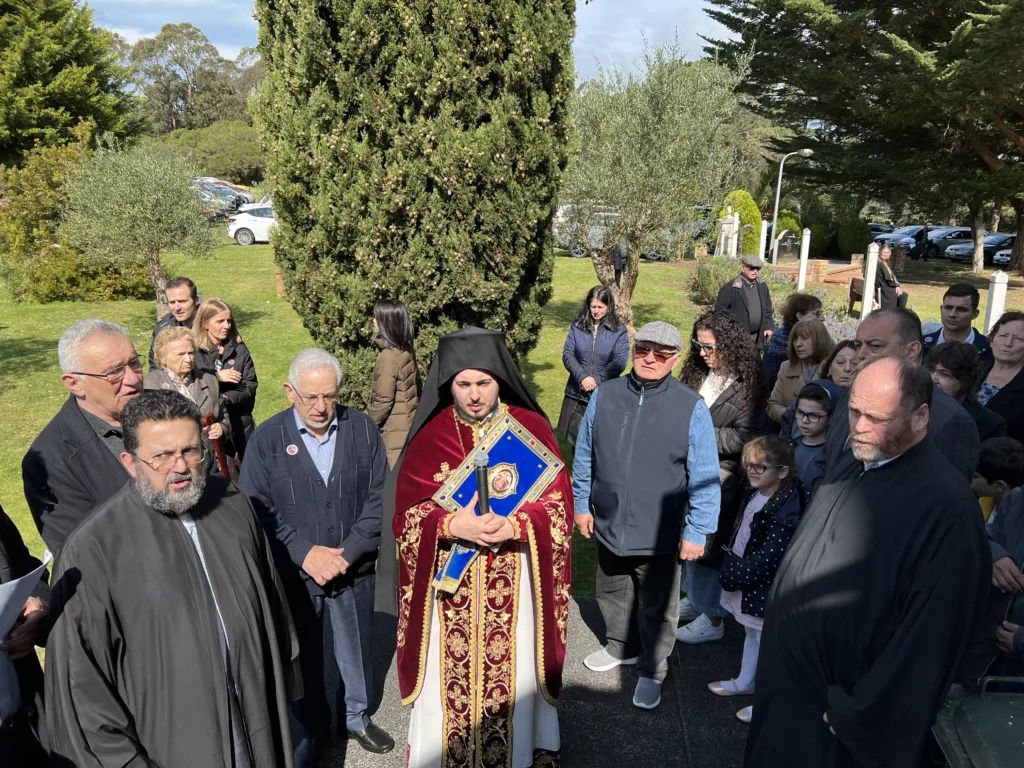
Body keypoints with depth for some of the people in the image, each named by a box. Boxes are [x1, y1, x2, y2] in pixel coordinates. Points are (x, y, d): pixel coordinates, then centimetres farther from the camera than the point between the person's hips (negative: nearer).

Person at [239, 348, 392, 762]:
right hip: (294, 573, -1)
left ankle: (357, 716, 43)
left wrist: (349, 552, -14)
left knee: (356, 650, 18)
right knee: (303, 654, 17)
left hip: (353, 569, 1)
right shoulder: (266, 438, -8)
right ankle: (312, 724, 41)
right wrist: (303, 552, -17)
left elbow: (379, 497, -6)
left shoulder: (363, 429, -6)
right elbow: (256, 510, -9)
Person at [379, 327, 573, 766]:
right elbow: (407, 514, -6)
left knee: (515, 670, 13)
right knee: (451, 673, 11)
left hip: (516, 580, 0)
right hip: (451, 581, 0)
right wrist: (454, 524, -24)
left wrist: (516, 526, -24)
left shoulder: (531, 428, -5)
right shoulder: (430, 437, -5)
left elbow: (558, 503, -6)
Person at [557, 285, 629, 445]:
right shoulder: (577, 327, 5)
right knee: (575, 437, 7)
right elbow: (567, 354, -2)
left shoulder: (619, 331, 0)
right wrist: (582, 377, -16)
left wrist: (597, 380, -16)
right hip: (577, 392, 2)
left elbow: (620, 362, -9)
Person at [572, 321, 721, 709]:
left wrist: (697, 532, -9)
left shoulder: (691, 407, -12)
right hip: (609, 526, 4)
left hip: (660, 533, -3)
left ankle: (651, 671, 37)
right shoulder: (605, 396, -4)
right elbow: (585, 456, 6)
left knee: (656, 608, 14)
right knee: (612, 594, 24)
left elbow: (705, 477, -9)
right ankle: (620, 646, 50)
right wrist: (581, 504, 10)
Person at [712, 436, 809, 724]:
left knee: (766, 642, 8)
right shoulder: (755, 494, 0)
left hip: (765, 590, -9)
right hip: (746, 582, 9)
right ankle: (745, 682, 45)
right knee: (751, 634, 26)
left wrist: (731, 578, -18)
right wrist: (730, 569, 8)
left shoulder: (785, 511, -28)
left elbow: (766, 561, -28)